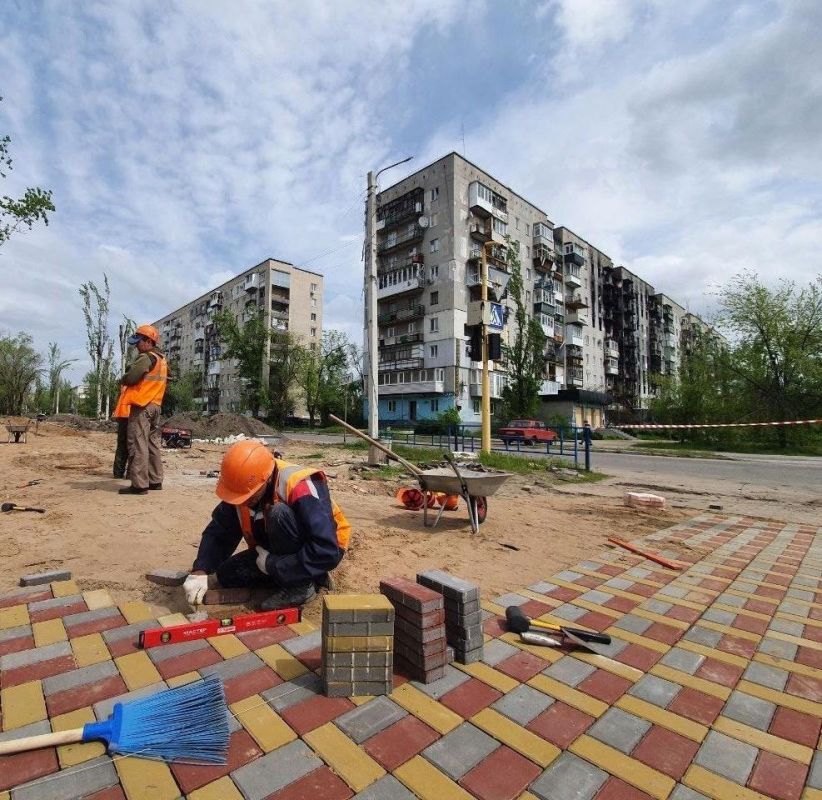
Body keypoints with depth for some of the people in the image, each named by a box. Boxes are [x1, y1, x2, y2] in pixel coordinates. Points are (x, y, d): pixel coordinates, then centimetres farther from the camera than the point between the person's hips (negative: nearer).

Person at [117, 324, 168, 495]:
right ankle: (155, 480, 18)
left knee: (138, 444, -8)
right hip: (155, 405, 9)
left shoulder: (145, 358, -12)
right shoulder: (162, 360, 17)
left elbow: (129, 378, -17)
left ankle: (139, 484, -9)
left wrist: (122, 380, 5)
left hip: (141, 405, -9)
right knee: (153, 443, 13)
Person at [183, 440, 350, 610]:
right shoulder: (244, 488, -13)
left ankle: (301, 584, -15)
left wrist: (273, 565, -30)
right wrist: (200, 571, -22)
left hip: (326, 549, -7)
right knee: (226, 575, -3)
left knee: (278, 514, -32)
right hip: (284, 551, 7)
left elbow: (327, 552, -39)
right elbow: (218, 532, -5)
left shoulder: (301, 487, -36)